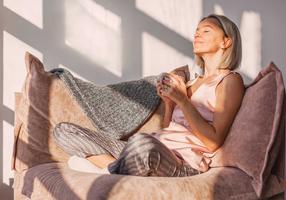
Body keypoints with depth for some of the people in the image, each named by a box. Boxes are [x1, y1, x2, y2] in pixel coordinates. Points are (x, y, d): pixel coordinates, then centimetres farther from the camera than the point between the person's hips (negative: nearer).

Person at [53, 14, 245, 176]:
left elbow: (213, 142, -8)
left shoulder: (230, 80, 3)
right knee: (64, 130, -2)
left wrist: (183, 100, -11)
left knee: (142, 142, -45)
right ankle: (116, 168, -20)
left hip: (182, 164, -8)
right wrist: (169, 101, 6)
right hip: (154, 153, 8)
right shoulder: (192, 81, 25)